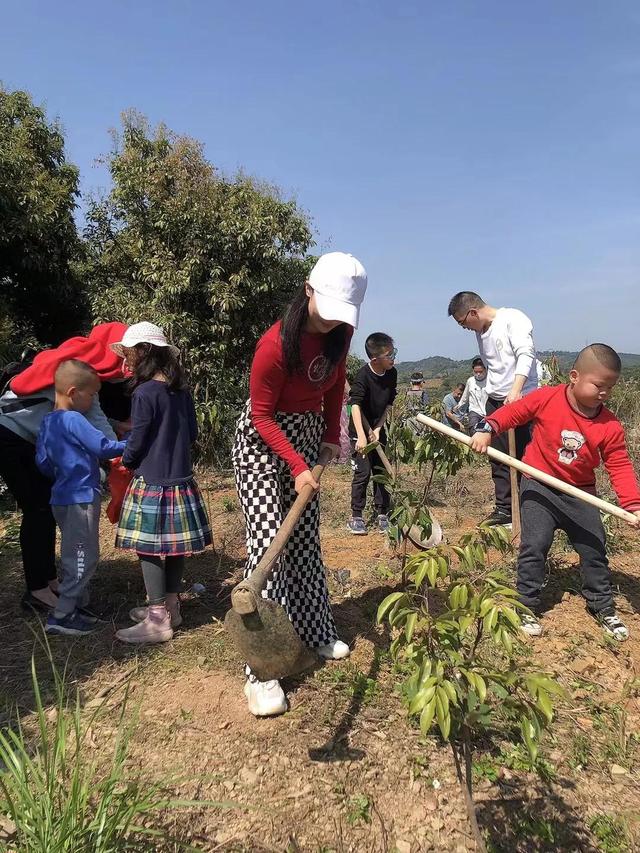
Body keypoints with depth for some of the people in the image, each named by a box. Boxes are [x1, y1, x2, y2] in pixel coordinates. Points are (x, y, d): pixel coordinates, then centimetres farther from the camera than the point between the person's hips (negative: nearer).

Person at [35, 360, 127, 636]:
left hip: (63, 497, 10)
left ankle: (78, 605, 30)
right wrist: (129, 445, -9)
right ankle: (61, 616, 5)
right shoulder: (73, 420, -18)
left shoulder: (47, 422, 9)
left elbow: (42, 461, 12)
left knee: (74, 556, 19)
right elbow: (103, 447, -23)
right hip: (81, 499, -9)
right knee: (83, 557, -1)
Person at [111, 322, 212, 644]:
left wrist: (126, 461, 9)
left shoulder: (145, 393, -15)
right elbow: (192, 433, 14)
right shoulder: (181, 390, 6)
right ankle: (170, 606, 29)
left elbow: (137, 444, -11)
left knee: (149, 547, 1)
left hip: (151, 482, -8)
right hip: (180, 479, 8)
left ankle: (158, 621, 7)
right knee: (173, 546, 15)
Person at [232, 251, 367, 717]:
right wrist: (297, 466, -23)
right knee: (266, 543, -11)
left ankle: (314, 631, 31)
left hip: (307, 435, 6)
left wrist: (331, 435, 3)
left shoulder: (339, 332, -8)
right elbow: (262, 415, -19)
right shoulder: (276, 343, -27)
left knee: (306, 539, 14)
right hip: (262, 440, -6)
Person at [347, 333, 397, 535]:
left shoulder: (392, 374, -4)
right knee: (363, 473, -5)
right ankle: (356, 517, 7)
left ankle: (382, 514, 18)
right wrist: (361, 435, -42)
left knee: (381, 471, 8)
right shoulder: (363, 375, -22)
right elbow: (355, 405, -32)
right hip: (360, 430, -5)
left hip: (378, 429, 6)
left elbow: (389, 405, 3)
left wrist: (378, 429, -6)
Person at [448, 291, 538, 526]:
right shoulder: (481, 331, 16)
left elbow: (525, 354, -21)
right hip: (495, 400, 8)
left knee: (524, 456, -5)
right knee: (498, 458, 8)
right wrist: (491, 392, 14)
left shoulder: (513, 319, -9)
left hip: (520, 398, -8)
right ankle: (504, 508, 15)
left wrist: (515, 390, -32)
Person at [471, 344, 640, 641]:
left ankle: (602, 605, 33)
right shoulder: (546, 398, -15)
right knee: (534, 546, -8)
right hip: (540, 488, -3)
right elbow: (514, 411, -4)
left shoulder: (610, 425, -11)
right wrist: (488, 429, -20)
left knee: (594, 549, 11)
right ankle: (527, 605, 9)